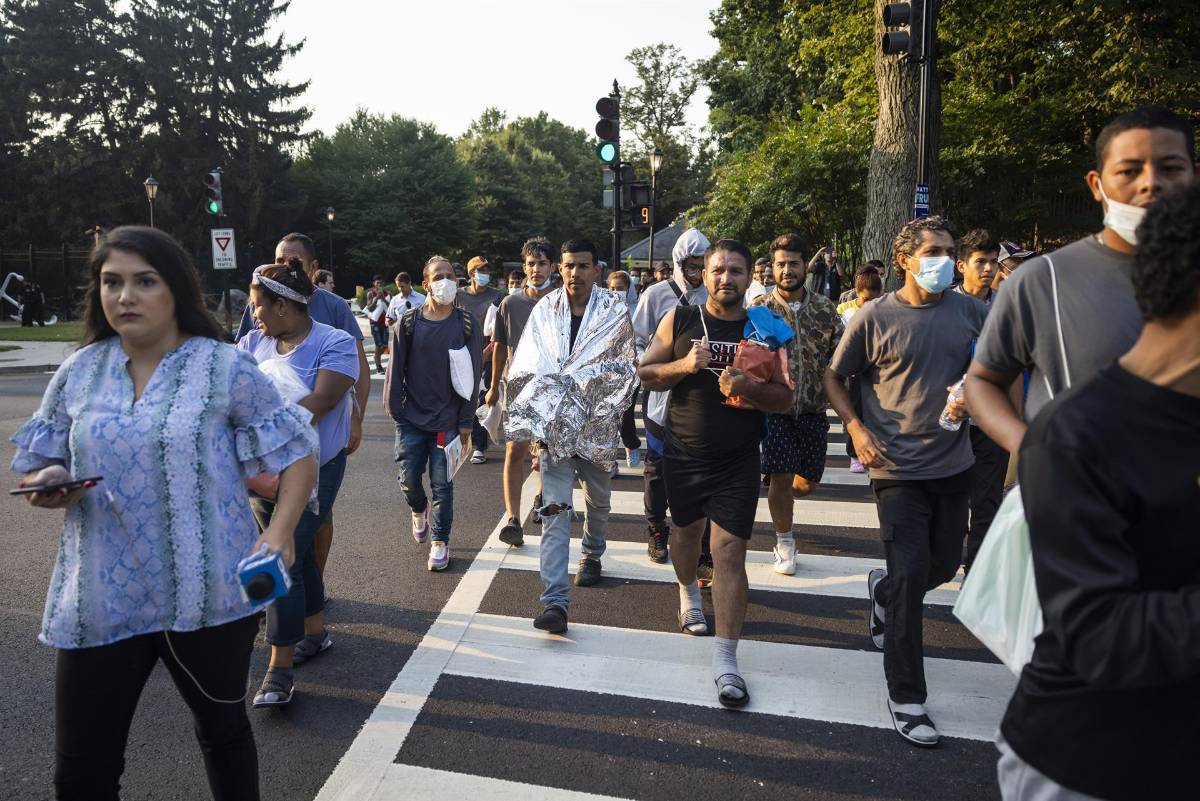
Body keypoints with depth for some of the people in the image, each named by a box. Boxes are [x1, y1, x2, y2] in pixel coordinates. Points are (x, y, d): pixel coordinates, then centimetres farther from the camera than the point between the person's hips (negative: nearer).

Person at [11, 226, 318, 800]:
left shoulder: (227, 370, -6)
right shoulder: (76, 374, 4)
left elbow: (298, 454, -3)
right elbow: (34, 470, 13)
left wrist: (279, 533, -17)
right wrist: (49, 484, -11)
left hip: (210, 592, -2)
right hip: (101, 598, 3)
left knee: (222, 727, 19)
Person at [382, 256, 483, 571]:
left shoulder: (467, 324, -2)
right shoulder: (408, 322, 0)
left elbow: (473, 373, -1)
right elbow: (396, 369, 3)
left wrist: (466, 420, -3)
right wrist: (395, 410, -2)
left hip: (448, 420, -1)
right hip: (411, 418, 1)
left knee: (442, 483, 3)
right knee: (409, 477, 6)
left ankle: (440, 541, 16)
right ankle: (418, 510, 40)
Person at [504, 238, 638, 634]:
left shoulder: (615, 311, -3)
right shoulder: (545, 309, 2)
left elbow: (621, 371, -3)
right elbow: (526, 368, 1)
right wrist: (537, 421, -6)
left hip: (597, 423, 0)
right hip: (554, 424, 0)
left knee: (598, 499, 19)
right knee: (555, 508, -7)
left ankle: (592, 554, 49)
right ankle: (555, 600, -9)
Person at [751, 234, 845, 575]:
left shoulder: (824, 307, 4)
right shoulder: (759, 310, -3)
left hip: (814, 409, 3)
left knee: (807, 482, 10)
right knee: (781, 479, -3)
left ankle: (781, 499, 44)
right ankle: (784, 542, 17)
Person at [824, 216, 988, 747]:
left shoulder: (971, 312, 2)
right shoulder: (874, 318, -7)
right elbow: (834, 377, 3)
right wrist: (856, 429, -11)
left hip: (954, 465, 5)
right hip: (898, 468, -4)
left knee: (944, 566, 18)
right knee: (909, 578, -5)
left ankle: (883, 589, 52)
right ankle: (906, 698, 9)